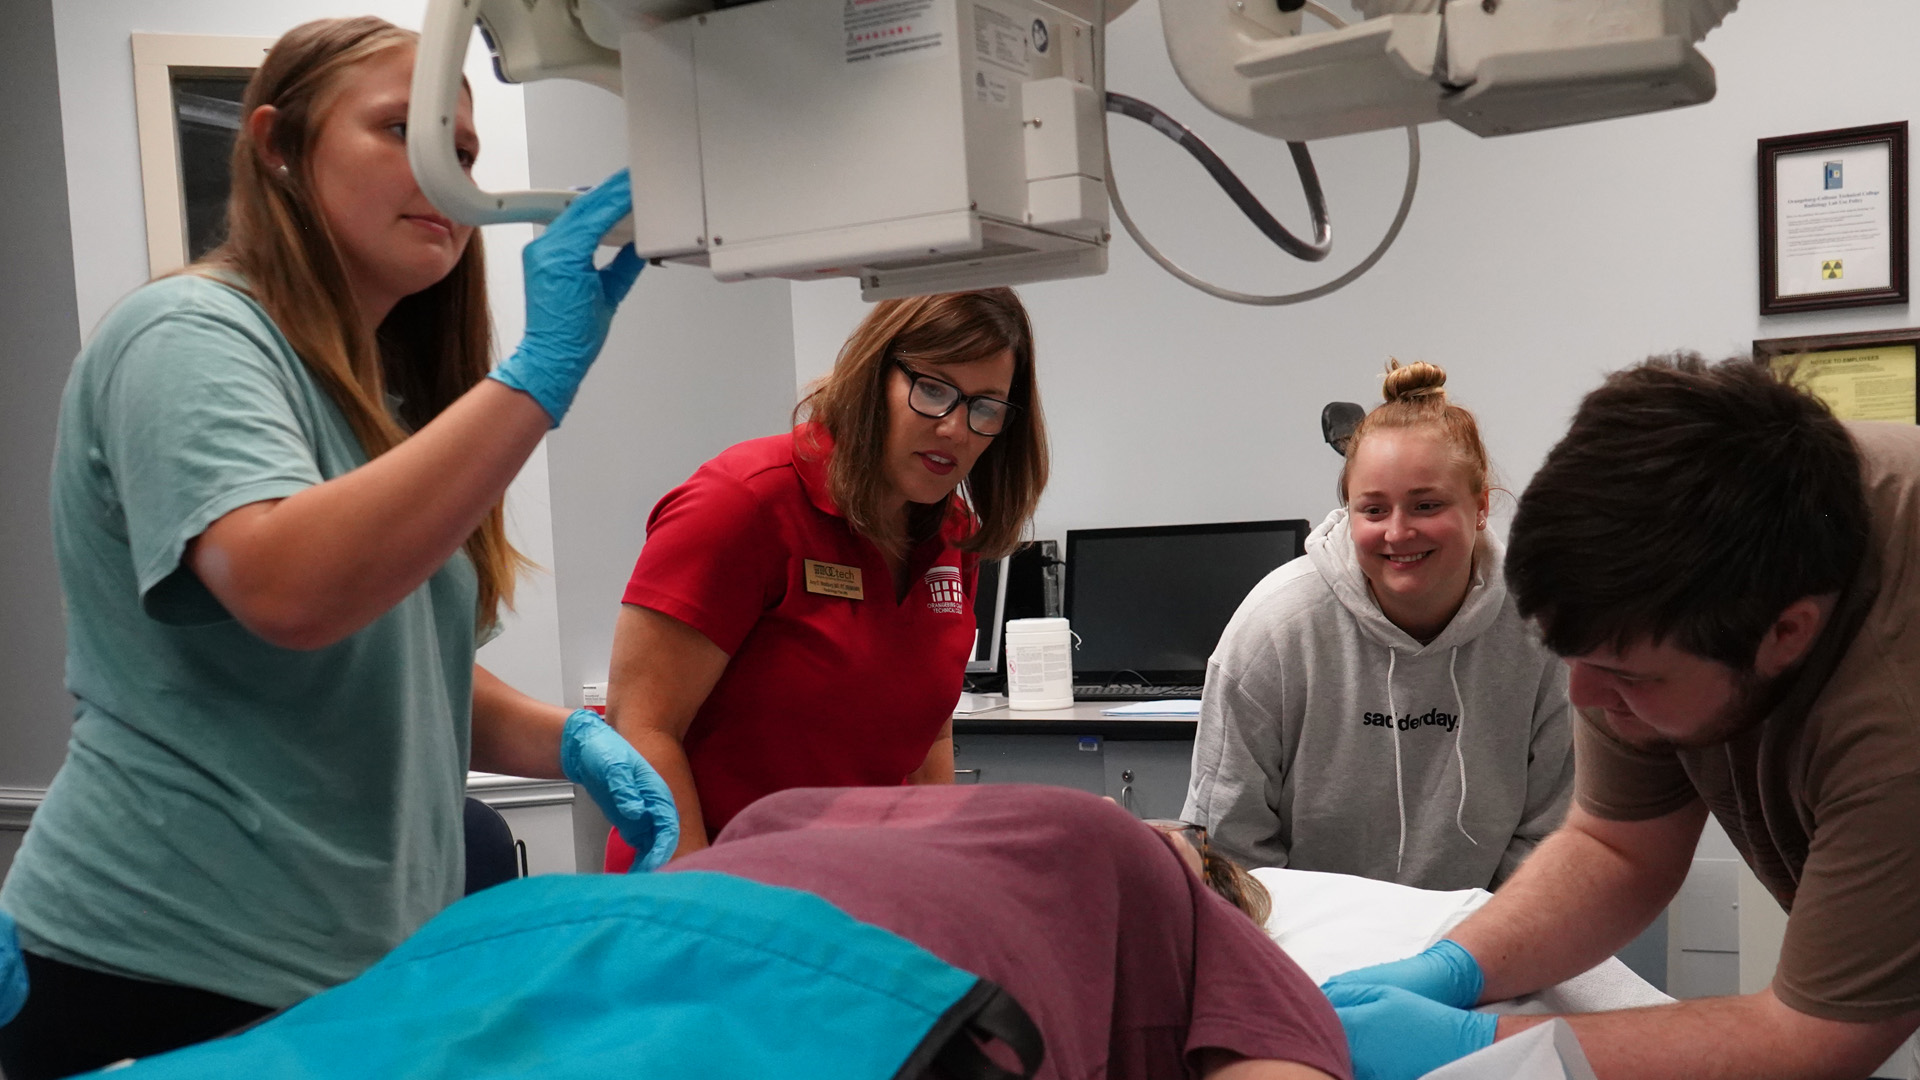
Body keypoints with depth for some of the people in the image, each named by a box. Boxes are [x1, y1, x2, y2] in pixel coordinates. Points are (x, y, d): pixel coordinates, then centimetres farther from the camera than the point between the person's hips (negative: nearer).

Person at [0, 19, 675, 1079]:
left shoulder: (379, 394, 14)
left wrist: (571, 742, -1)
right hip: (166, 973, -8)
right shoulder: (188, 335, -13)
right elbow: (288, 590, -31)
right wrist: (542, 369, -31)